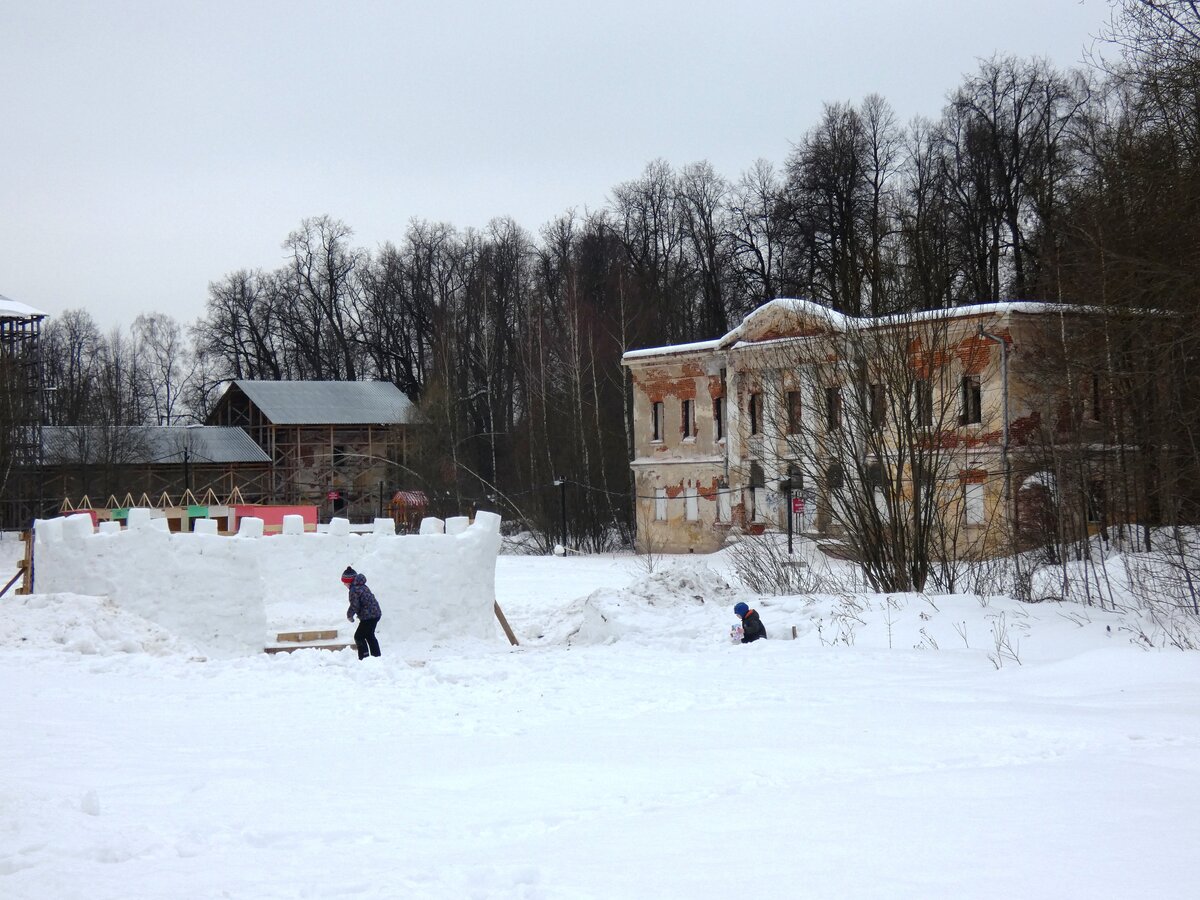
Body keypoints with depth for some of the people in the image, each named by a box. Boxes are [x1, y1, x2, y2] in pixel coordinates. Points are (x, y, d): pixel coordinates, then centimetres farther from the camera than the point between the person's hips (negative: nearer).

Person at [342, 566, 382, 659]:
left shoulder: (354, 590, -17)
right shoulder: (362, 586, 13)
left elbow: (354, 606, -19)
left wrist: (349, 615, 0)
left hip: (368, 616, -10)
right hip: (376, 614, 10)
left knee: (359, 636, -3)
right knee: (369, 636, 22)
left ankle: (364, 657, -6)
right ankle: (376, 656, 29)